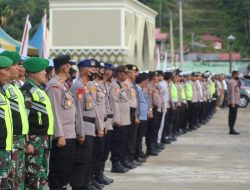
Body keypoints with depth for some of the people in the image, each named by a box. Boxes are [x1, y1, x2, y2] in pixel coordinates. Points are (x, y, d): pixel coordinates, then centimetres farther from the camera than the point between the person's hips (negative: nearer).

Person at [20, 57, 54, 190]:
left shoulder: (38, 88, 16)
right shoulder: (27, 90, -12)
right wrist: (27, 142, -19)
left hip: (43, 138, 9)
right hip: (34, 140, -9)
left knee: (42, 176, 13)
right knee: (34, 178, -7)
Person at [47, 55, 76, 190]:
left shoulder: (63, 84, 16)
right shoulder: (54, 85, -14)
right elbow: (54, 112, -18)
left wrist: (71, 133, 17)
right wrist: (60, 135, -20)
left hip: (70, 135, 9)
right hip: (61, 137, -9)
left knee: (67, 170, 14)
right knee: (58, 171, -4)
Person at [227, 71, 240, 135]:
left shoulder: (235, 82, 19)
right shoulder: (232, 82, -14)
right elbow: (232, 93, -20)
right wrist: (232, 102, -24)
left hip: (235, 102, 10)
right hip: (233, 103, -10)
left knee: (232, 116, 11)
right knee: (232, 116, -9)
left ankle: (232, 129, 14)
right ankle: (231, 130, -9)